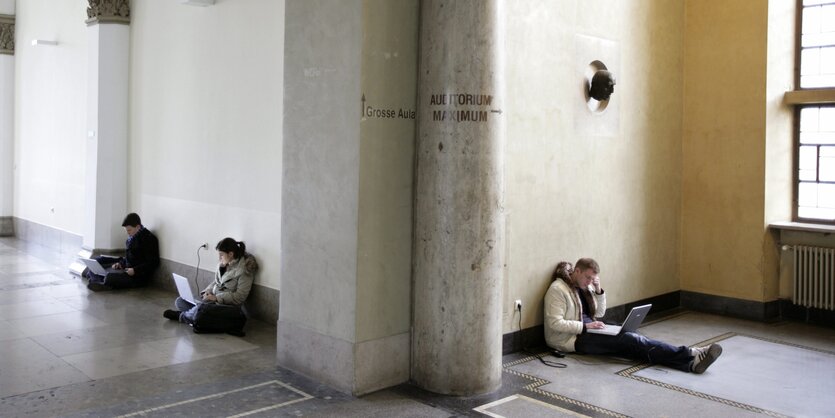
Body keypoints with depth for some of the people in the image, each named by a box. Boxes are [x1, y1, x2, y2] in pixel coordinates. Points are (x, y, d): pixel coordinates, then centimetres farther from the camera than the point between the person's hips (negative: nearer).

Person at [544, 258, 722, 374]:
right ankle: (691, 355, -32)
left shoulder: (584, 287, 15)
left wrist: (598, 290, 2)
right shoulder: (557, 290, -10)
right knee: (629, 340, -24)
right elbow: (555, 323, -17)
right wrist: (585, 326, -20)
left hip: (587, 331, 9)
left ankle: (690, 362, -34)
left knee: (632, 339, -18)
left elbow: (599, 313, 18)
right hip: (572, 340, -8)